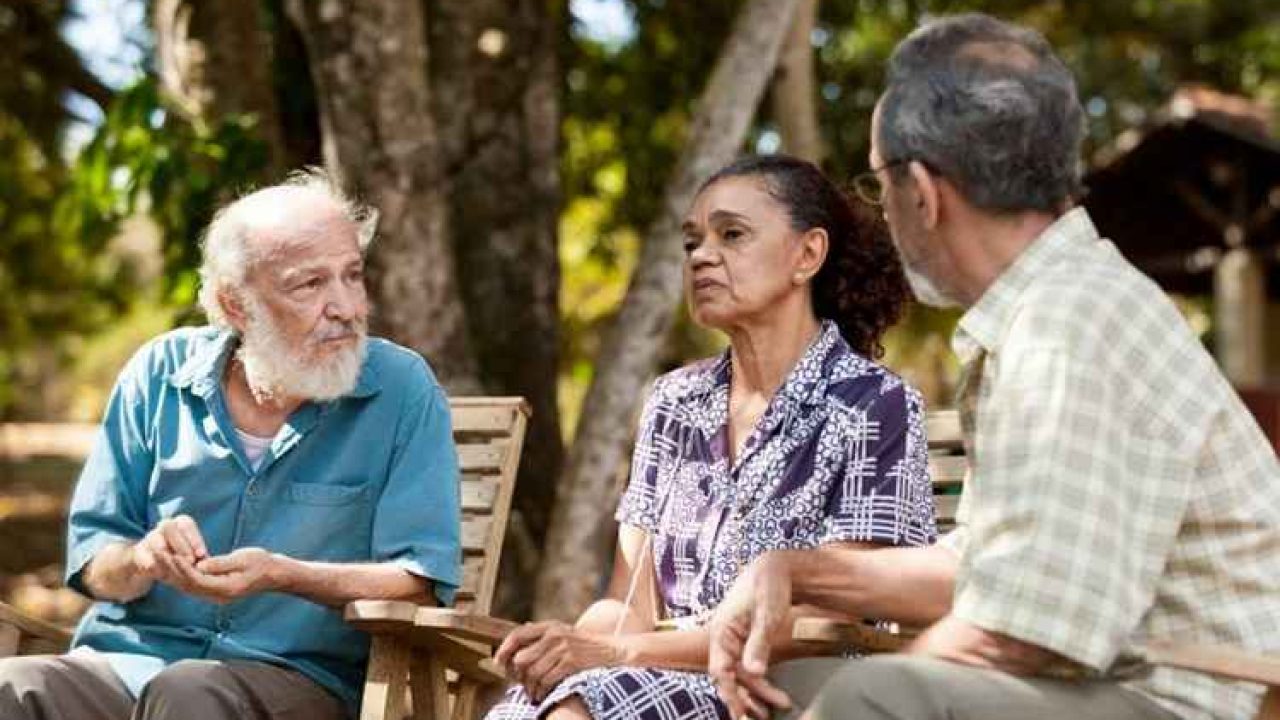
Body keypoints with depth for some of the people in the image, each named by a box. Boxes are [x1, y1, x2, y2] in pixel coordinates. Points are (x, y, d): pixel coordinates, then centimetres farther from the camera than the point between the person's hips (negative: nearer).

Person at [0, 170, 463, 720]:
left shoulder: (402, 390, 1)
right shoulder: (162, 373, 9)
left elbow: (422, 583, -5)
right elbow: (91, 560, 11)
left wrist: (283, 575, -19)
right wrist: (143, 559, -13)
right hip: (128, 658, 2)